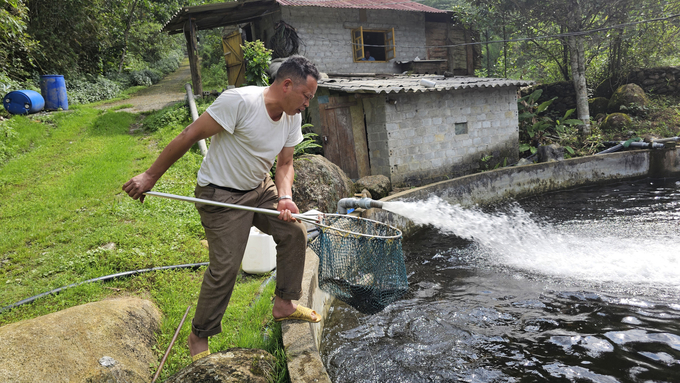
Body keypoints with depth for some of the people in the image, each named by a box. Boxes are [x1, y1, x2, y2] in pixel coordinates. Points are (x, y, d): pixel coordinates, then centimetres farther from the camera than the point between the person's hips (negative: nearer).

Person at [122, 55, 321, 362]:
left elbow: (285, 163, 5)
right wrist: (150, 177, -20)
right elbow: (189, 136, -23)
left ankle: (284, 304, 23)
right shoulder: (239, 101, -27)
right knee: (225, 268, -9)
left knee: (294, 232, 5)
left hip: (260, 189, 8)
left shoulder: (292, 116, -2)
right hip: (221, 196, -8)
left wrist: (285, 197, -14)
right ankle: (199, 336, 15)